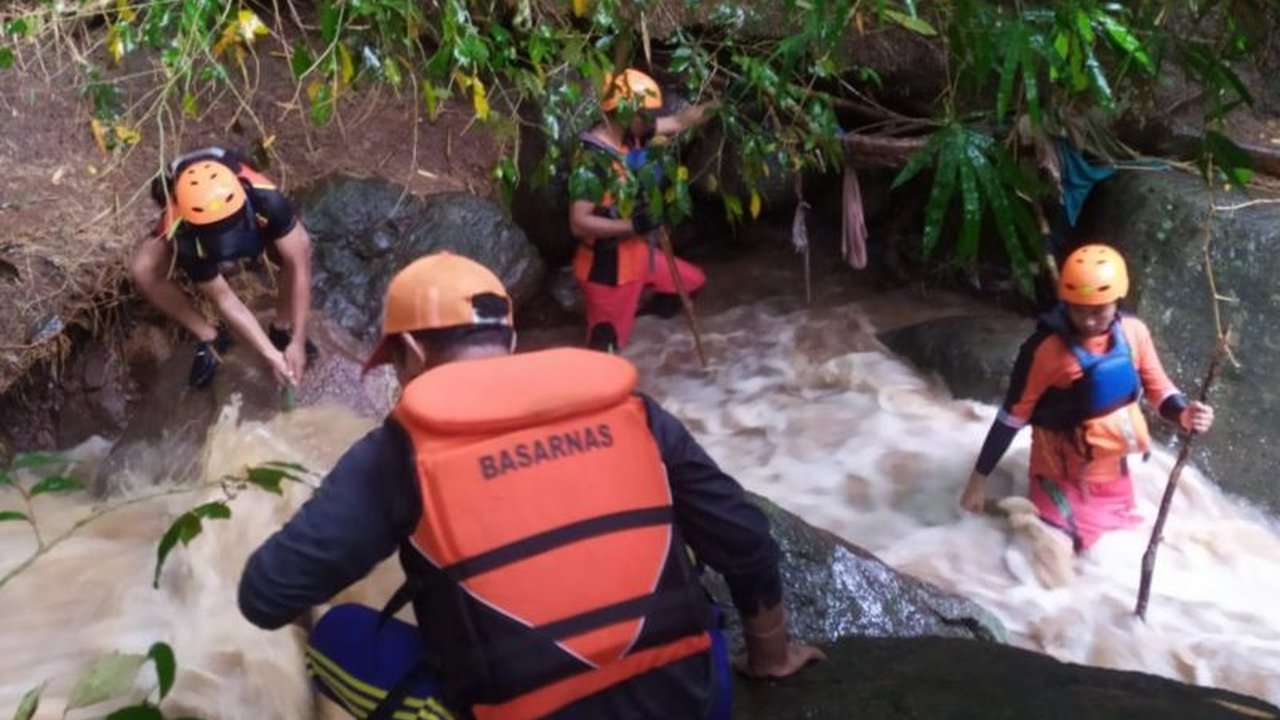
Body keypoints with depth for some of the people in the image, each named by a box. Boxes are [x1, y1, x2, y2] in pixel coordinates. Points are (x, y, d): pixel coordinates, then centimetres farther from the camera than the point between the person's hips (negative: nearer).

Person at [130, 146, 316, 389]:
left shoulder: (265, 199, -43)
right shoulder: (184, 237, -40)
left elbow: (298, 263, -36)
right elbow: (224, 300, -31)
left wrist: (297, 341, -35)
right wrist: (271, 355, -31)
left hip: (250, 219, 1)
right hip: (191, 229, 0)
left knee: (298, 246, -30)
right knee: (143, 271, -28)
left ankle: (282, 328, -7)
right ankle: (210, 338, -6)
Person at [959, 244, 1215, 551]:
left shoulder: (1133, 332, -13)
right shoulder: (1045, 348, -27)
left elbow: (1157, 387, -1)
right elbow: (1013, 416, -19)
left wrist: (1184, 414, -24)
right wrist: (979, 479, -16)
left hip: (1112, 470, 5)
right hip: (1062, 476, -5)